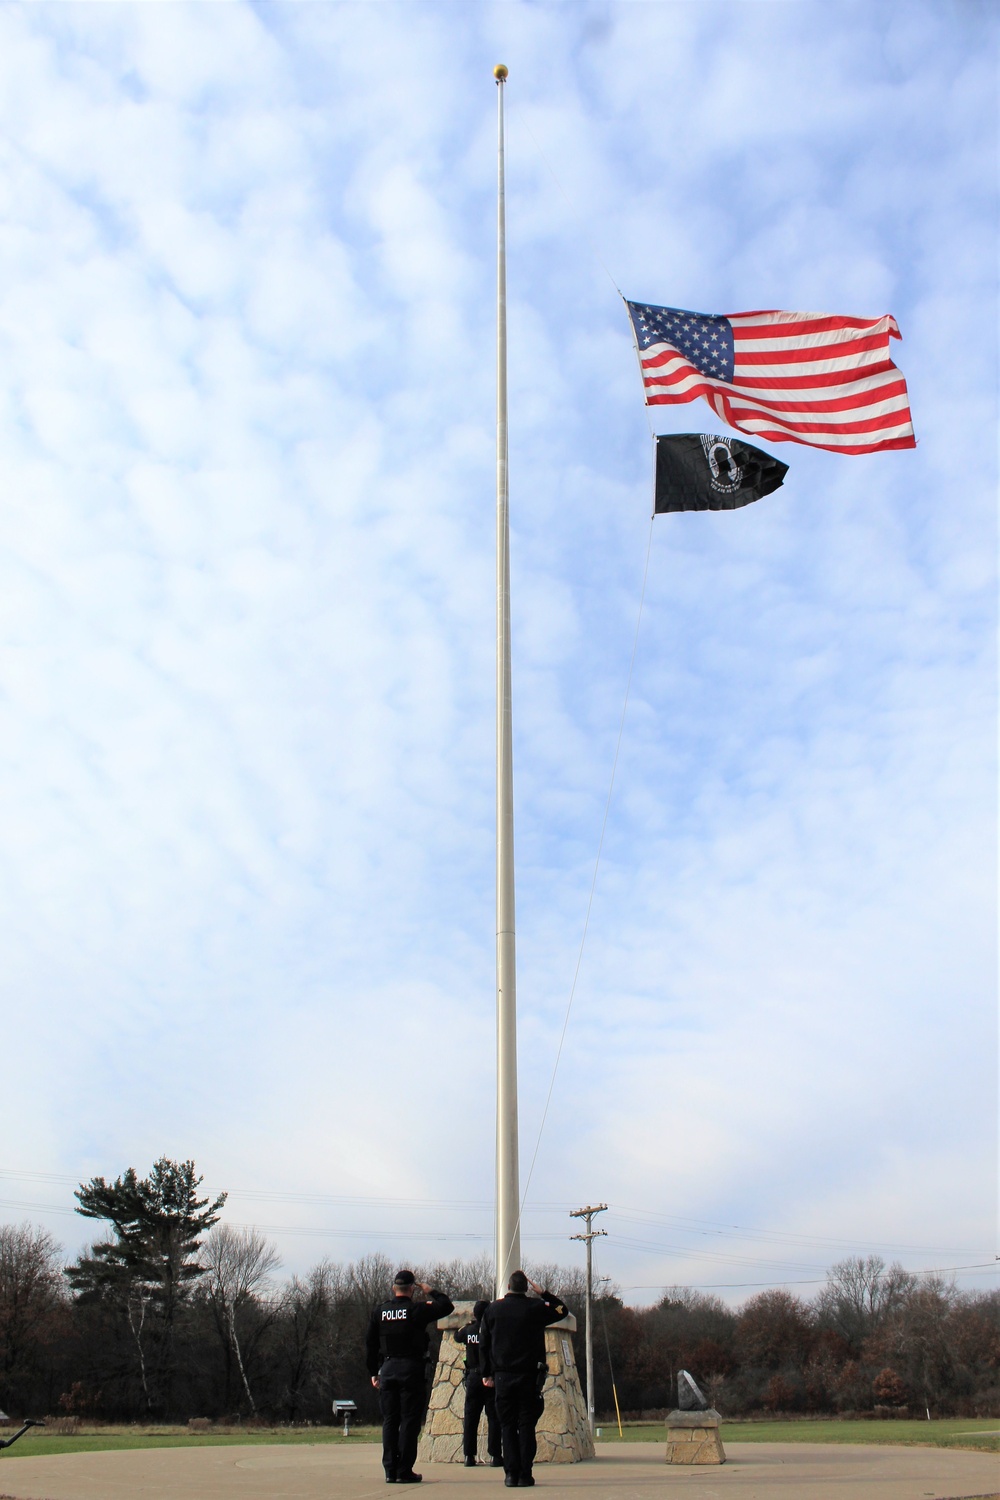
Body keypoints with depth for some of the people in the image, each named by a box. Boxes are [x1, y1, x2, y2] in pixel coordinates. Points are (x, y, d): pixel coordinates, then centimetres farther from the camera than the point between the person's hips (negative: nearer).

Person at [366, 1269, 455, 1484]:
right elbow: (446, 1306, -3)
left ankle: (390, 1470, 10)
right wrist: (430, 1292, 10)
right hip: (412, 1369, -4)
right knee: (410, 1421, 1)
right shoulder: (417, 1309, -8)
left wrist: (373, 1373, 14)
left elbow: (370, 1344, 8)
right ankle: (404, 1471, 0)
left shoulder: (379, 1311, 5)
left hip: (387, 1370, 4)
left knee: (389, 1421, 10)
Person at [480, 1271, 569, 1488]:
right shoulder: (536, 1307, -1)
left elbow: (483, 1344, 7)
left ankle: (511, 1474, 1)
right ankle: (525, 1474, 0)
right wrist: (543, 1294, 15)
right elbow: (562, 1310, 15)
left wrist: (486, 1373, 12)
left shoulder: (492, 1309, 4)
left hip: (502, 1375, 1)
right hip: (529, 1375, -1)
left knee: (507, 1425, 6)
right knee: (526, 1425, 4)